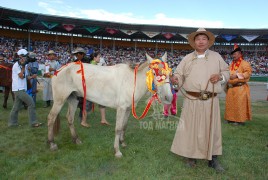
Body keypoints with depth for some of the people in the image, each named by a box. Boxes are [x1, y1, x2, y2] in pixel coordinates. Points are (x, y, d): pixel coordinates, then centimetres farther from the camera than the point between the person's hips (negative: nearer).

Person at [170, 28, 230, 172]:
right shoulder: (187, 58, 8)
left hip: (211, 101, 1)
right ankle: (190, 155, 24)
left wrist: (220, 76, -7)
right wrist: (175, 80, -20)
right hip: (192, 100, 0)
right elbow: (180, 75, 3)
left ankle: (213, 158, 24)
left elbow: (226, 72, 15)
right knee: (190, 127, 6)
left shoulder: (216, 56, 9)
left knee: (212, 128, 9)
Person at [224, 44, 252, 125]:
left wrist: (237, 75, -23)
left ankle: (240, 120, 3)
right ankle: (231, 118, 20)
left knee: (239, 104, -5)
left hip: (240, 88, -7)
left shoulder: (244, 63, -5)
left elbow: (248, 72, -18)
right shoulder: (231, 65, 18)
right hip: (230, 88, 8)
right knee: (230, 103, 10)